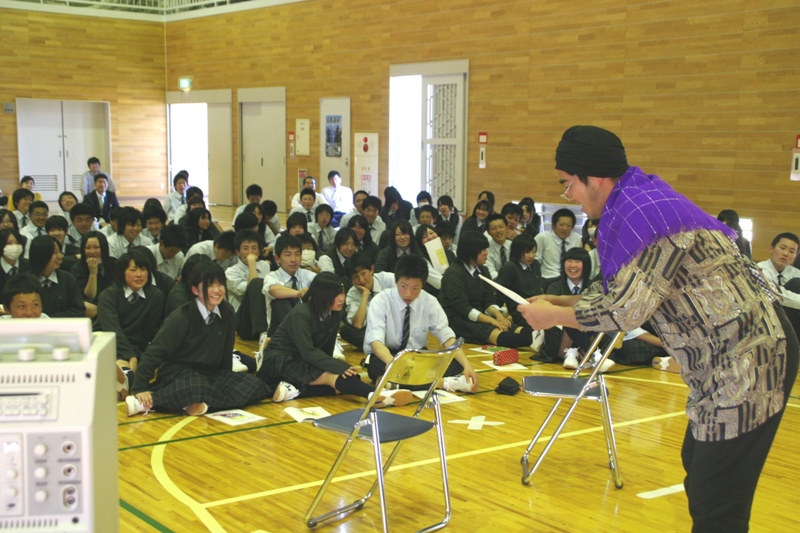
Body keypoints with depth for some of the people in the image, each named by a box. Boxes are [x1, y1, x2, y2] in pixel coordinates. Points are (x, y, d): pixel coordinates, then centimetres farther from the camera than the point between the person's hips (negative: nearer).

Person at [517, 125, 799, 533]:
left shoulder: (642, 212, -21)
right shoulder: (634, 204, 10)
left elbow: (625, 309, -20)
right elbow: (623, 290, 18)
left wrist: (554, 316, -6)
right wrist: (559, 301, 11)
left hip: (749, 357, -11)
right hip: (735, 352, 11)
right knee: (698, 468, 22)